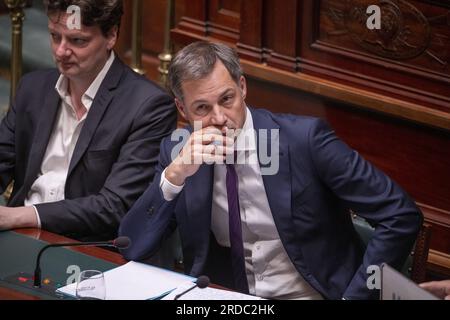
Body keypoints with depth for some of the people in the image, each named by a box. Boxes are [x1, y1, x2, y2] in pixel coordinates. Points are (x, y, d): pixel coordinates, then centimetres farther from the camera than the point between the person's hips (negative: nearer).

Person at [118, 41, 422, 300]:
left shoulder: (303, 138, -11)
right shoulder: (177, 151, 2)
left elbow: (401, 217, -10)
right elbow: (133, 249, -3)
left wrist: (353, 297, -13)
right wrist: (174, 174, -16)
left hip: (311, 294, -2)